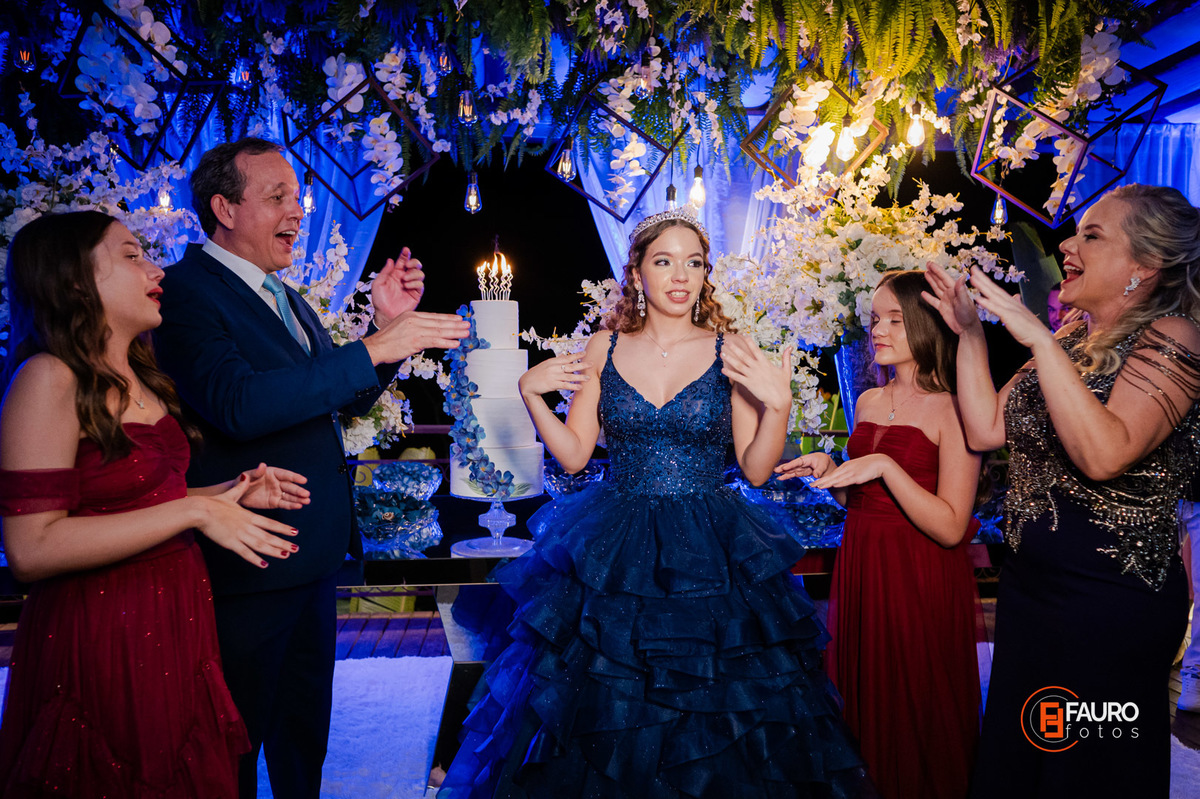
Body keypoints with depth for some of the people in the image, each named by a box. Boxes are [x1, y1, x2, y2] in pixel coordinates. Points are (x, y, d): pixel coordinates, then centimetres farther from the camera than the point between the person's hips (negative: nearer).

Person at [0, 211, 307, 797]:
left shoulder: (139, 378, 11)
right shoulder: (49, 379, -15)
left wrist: (229, 494, 4)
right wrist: (195, 511, -22)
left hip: (174, 627, 8)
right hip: (101, 639, -8)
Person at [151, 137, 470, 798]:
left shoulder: (288, 299, 13)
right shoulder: (185, 290, -14)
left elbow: (349, 399, 15)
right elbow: (237, 404, -30)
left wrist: (388, 322, -2)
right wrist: (375, 348, -29)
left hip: (314, 554, 8)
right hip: (246, 568, -8)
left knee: (305, 725, 24)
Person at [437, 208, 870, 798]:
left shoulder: (731, 352, -3)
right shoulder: (603, 350, 1)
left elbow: (756, 469, -3)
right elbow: (573, 454, 3)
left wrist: (778, 405, -18)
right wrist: (530, 395, -8)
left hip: (710, 557, -1)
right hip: (612, 555, 1)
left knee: (710, 713, 11)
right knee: (606, 707, 12)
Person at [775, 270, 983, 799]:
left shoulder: (952, 410, -12)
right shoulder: (868, 403, 9)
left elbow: (950, 527, -17)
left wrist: (886, 466, -24)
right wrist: (828, 471, -1)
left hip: (921, 579, -6)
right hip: (861, 567, 6)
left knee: (915, 715, 8)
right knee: (860, 703, 17)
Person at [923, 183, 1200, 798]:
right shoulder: (1070, 340, 9)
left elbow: (1105, 454, -29)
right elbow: (985, 430, 4)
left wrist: (1038, 341, -28)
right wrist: (969, 333, 0)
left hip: (1109, 600, -7)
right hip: (1029, 581, 8)